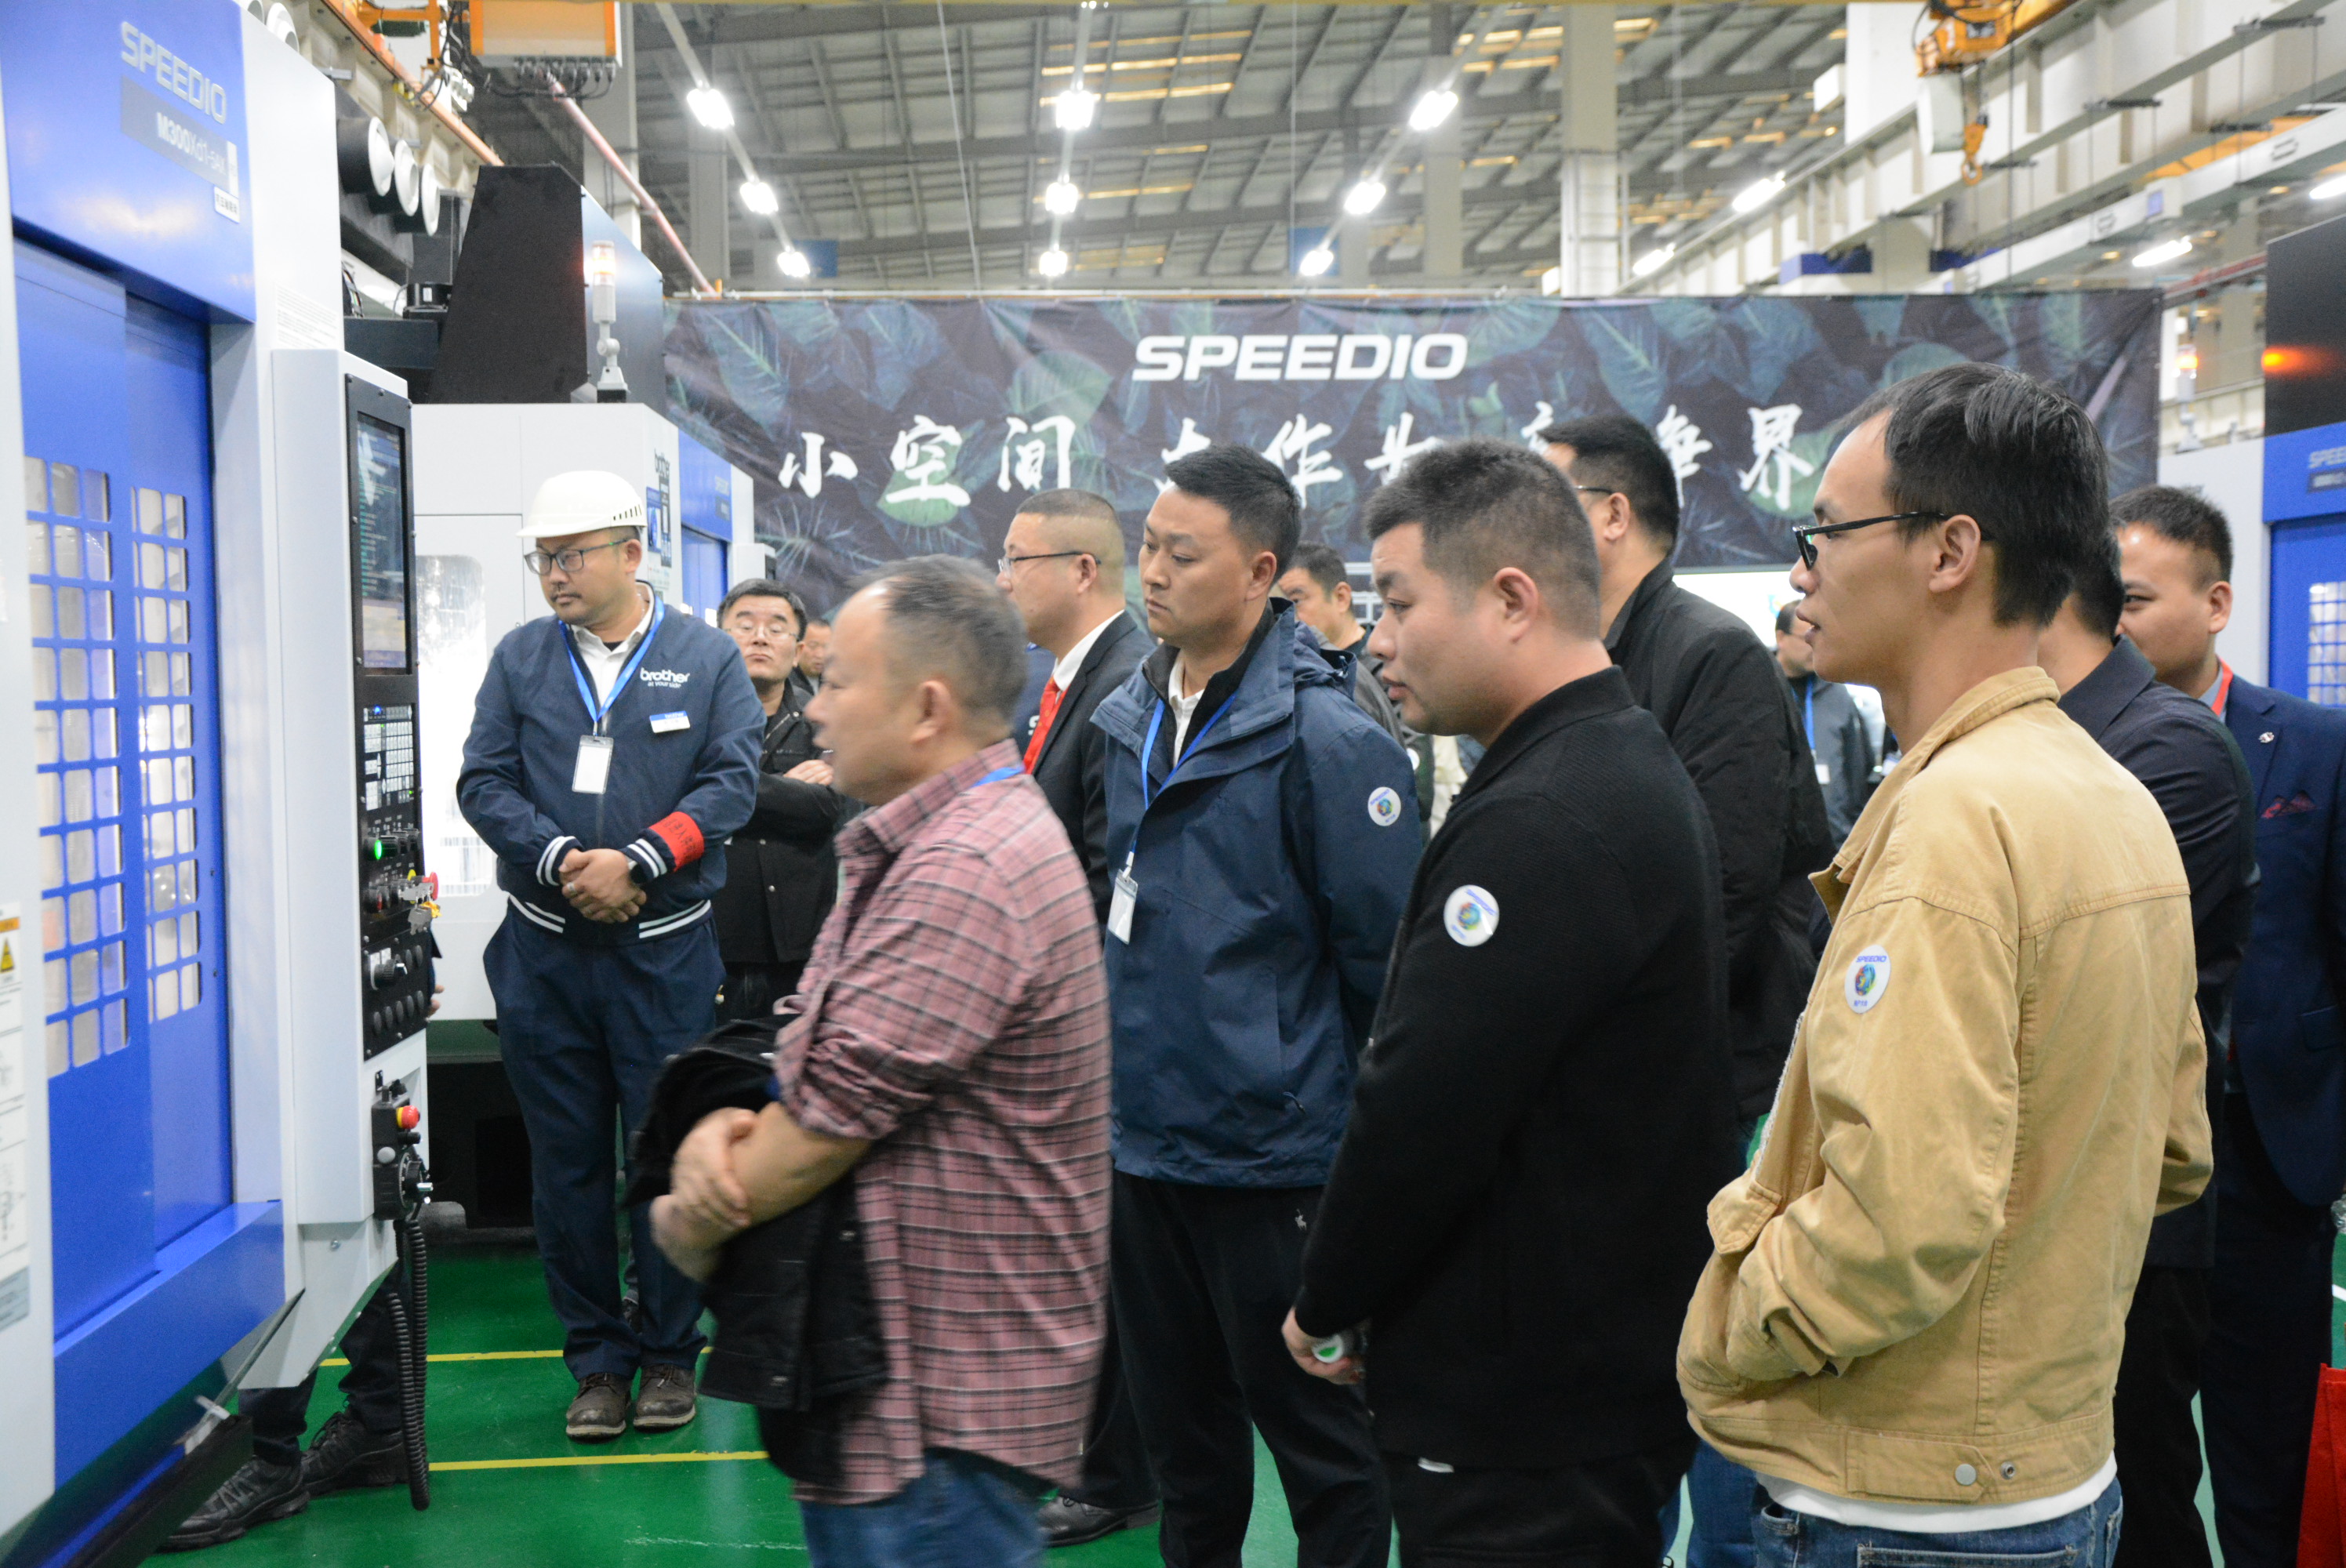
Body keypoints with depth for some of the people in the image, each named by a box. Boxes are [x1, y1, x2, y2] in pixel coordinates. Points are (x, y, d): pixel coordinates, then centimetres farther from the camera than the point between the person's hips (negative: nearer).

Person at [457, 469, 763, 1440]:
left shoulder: (707, 657, 3)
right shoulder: (520, 658, 9)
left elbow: (731, 783, -4)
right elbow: (483, 783, 3)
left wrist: (636, 861, -15)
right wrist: (560, 859, -13)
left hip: (666, 950, -2)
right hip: (543, 951, 2)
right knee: (567, 1161, 8)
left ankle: (668, 1355, 19)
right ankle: (597, 1359, 20)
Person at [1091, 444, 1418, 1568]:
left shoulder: (1324, 737, -15)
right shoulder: (1131, 719, 8)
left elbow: (1387, 960, -13)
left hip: (1272, 1151, -7)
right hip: (1144, 1141, 7)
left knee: (1315, 1431, 7)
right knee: (1178, 1421, 20)